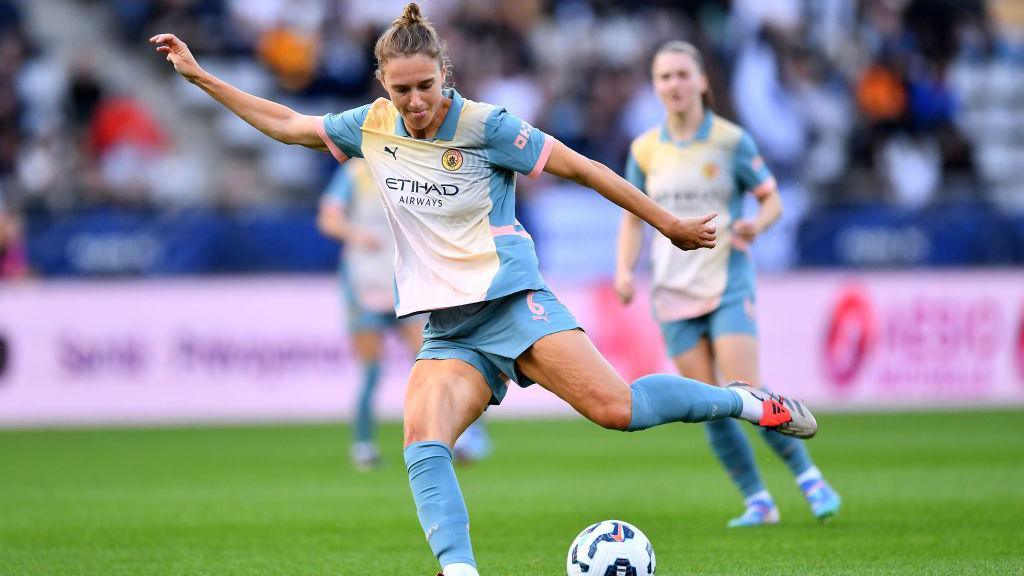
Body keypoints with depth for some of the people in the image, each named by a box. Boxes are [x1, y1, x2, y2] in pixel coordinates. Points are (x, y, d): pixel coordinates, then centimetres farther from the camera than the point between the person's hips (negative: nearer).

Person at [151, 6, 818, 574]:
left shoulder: (484, 125, -8)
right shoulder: (371, 127, 6)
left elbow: (579, 167, -2)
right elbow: (286, 124, 20)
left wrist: (669, 224, 1)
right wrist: (199, 75, 18)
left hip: (511, 299, -4)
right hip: (448, 331, 4)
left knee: (615, 408, -20)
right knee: (422, 439, -23)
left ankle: (747, 402, 3)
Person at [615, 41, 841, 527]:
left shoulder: (731, 141, -3)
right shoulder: (644, 149, 6)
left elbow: (772, 199, 2)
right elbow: (632, 217, 15)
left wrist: (755, 225, -20)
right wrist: (625, 271, 0)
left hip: (727, 283, -3)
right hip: (673, 289, 3)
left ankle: (808, 476, 1)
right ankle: (758, 501, 9)